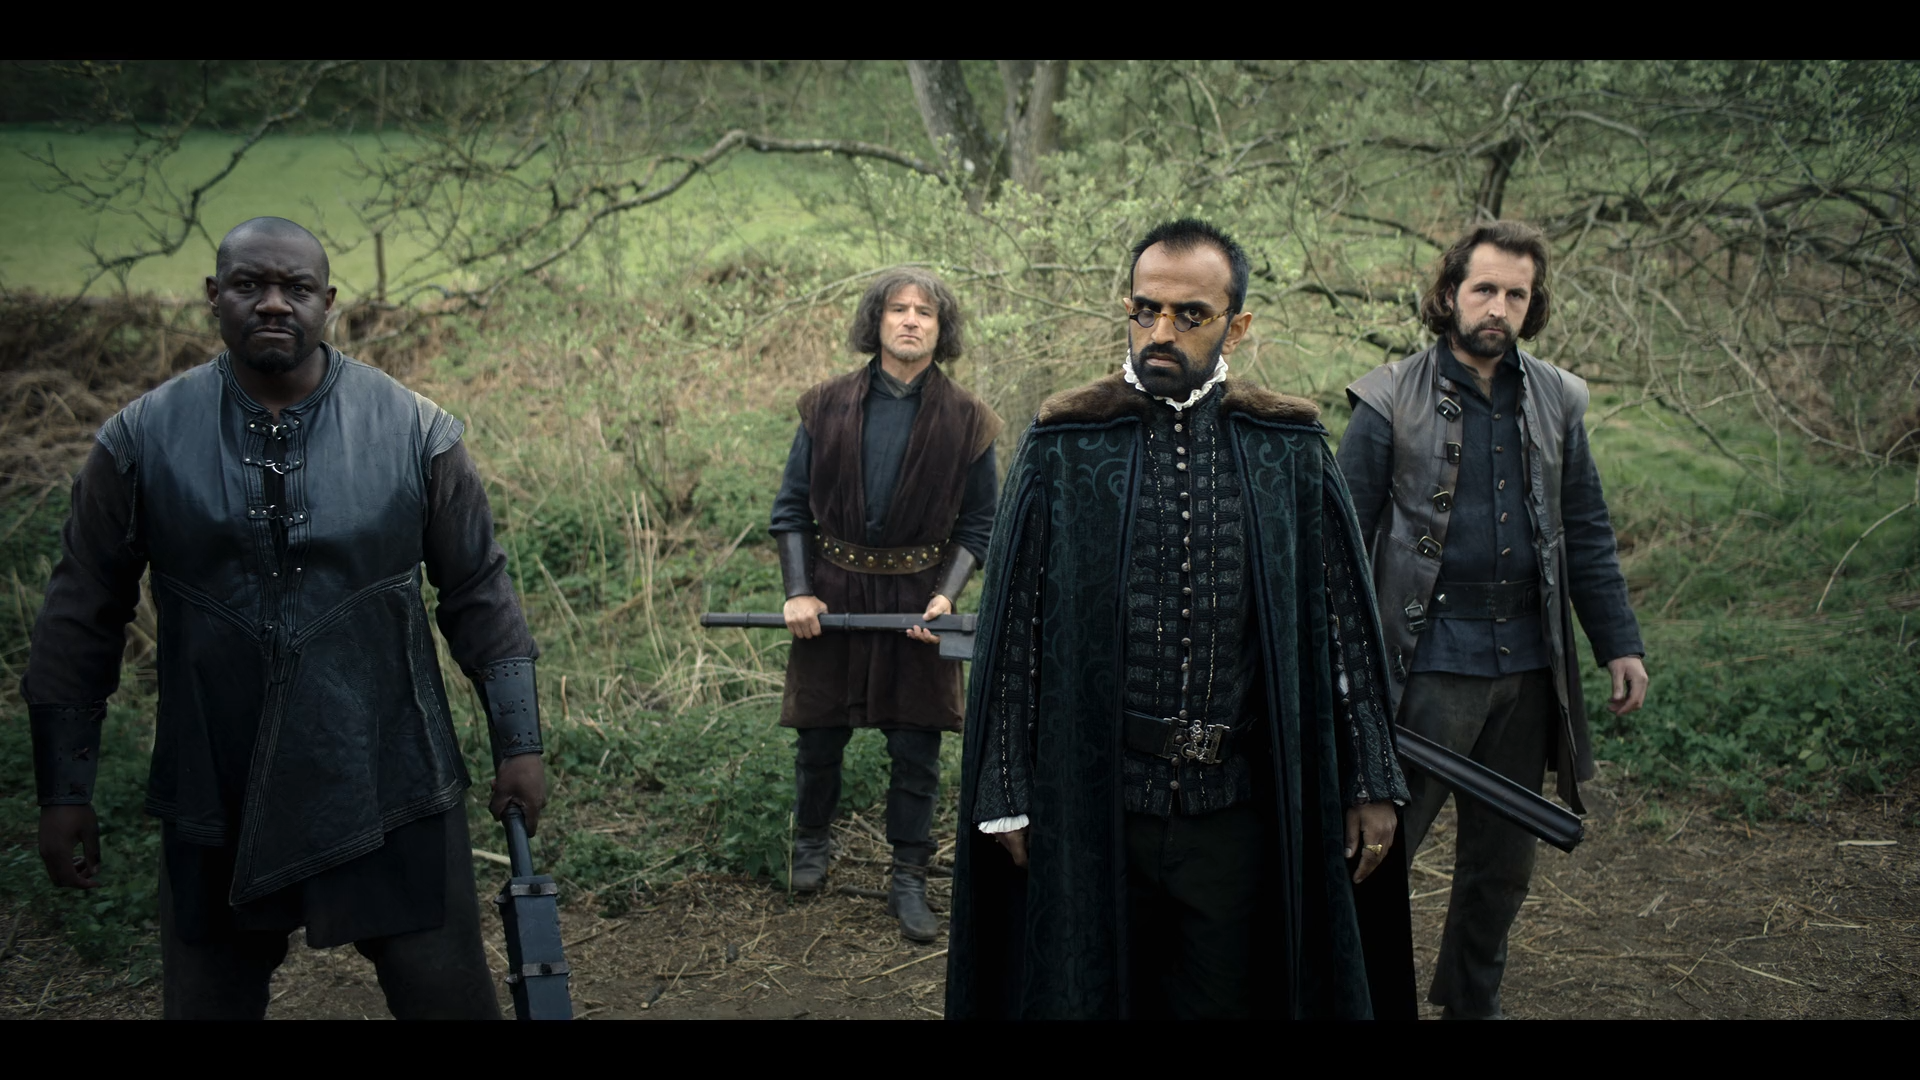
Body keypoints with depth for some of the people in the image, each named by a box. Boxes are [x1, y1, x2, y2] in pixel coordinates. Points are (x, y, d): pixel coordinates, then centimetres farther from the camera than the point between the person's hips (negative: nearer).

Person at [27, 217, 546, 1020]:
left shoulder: (413, 431, -4)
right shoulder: (142, 440, -2)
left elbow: (478, 592, 2)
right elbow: (82, 619, 4)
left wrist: (518, 742, 1)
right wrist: (64, 788, 4)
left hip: (390, 797, -1)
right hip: (215, 805, 1)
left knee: (449, 998, 6)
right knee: (203, 1004, 14)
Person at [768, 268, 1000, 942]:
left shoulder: (964, 421, -2)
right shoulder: (828, 407, 0)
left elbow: (978, 526, 3)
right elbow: (792, 507, 4)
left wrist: (946, 596, -12)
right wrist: (798, 592, -6)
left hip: (917, 601, -1)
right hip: (833, 594, 1)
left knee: (915, 749, 4)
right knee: (819, 737, 10)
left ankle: (909, 882, 17)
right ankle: (812, 843, 37)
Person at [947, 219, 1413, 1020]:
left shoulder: (1289, 450, 2)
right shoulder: (1065, 446, -2)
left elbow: (1344, 622, 4)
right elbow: (1012, 627, -1)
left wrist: (1371, 782, 4)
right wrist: (1006, 793, -3)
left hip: (1239, 804, 1)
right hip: (1091, 799, -1)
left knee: (1231, 995, 12)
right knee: (1088, 991, 12)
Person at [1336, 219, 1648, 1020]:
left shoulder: (1556, 401, 9)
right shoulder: (1392, 400, -4)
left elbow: (1587, 534, 13)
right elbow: (1347, 538, -4)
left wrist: (1619, 644, 7)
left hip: (1527, 662, 5)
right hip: (1432, 661, -5)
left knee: (1505, 857, 14)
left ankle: (1473, 999, 31)